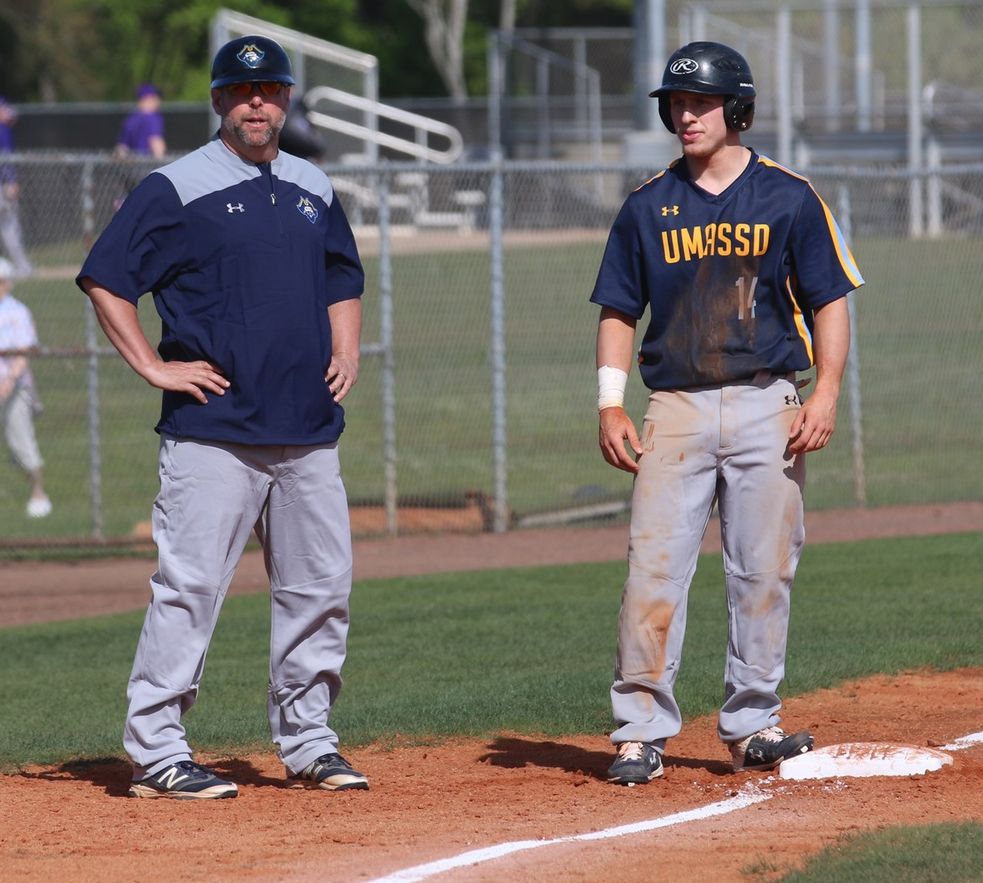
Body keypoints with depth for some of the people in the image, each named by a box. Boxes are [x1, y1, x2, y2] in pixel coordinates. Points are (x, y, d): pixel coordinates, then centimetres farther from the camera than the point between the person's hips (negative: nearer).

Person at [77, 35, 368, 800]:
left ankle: (307, 742, 19)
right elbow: (104, 279, -5)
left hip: (309, 432, 6)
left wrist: (347, 352, 13)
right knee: (189, 586, -9)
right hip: (214, 429, -6)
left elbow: (343, 278, 30)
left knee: (321, 587, 7)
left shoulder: (314, 191, 16)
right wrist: (153, 366, -10)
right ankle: (155, 752, -5)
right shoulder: (177, 189, -3)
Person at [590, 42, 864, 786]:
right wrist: (611, 404, 0)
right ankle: (642, 730, -5)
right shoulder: (649, 207, 8)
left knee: (764, 572, 2)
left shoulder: (789, 199, 3)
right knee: (654, 571, -8)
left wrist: (826, 395, -9)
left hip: (766, 408, -1)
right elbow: (619, 312, 12)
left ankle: (752, 724, 11)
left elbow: (829, 302, 3)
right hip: (676, 409, 1)